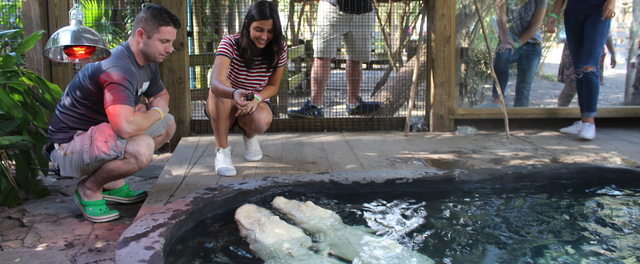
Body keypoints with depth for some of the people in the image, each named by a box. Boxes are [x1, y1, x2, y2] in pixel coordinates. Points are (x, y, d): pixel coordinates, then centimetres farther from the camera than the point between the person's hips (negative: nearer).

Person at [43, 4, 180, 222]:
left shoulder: (148, 63, 4)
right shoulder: (119, 68, -28)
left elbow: (162, 95, 23)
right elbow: (126, 127, -42)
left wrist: (158, 104, -4)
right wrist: (155, 113, -19)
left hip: (99, 132, 10)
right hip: (69, 145, -10)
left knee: (167, 125, 8)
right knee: (141, 148, -35)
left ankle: (112, 184, 11)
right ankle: (89, 189, -5)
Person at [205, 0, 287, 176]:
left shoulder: (279, 49, -14)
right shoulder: (230, 43, -24)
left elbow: (273, 86, -4)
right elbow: (216, 83, -41)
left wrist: (256, 98, -27)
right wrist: (235, 94, -64)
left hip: (257, 104, 2)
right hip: (224, 107, -1)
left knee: (261, 122, -34)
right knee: (220, 91, -36)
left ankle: (249, 136, 8)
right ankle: (222, 150, -20)